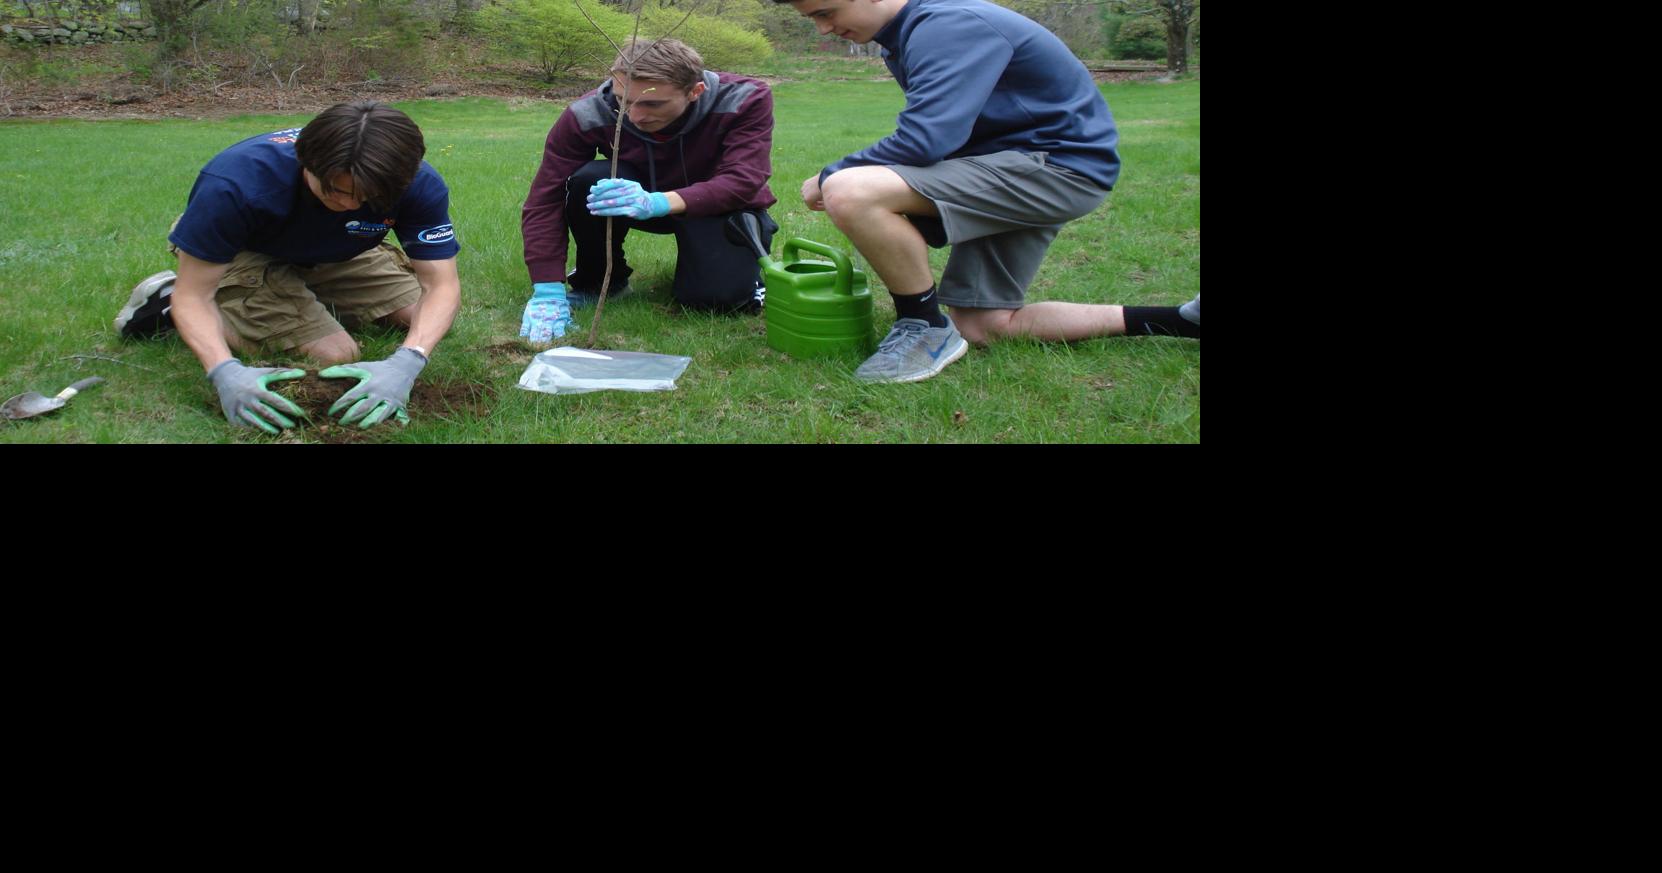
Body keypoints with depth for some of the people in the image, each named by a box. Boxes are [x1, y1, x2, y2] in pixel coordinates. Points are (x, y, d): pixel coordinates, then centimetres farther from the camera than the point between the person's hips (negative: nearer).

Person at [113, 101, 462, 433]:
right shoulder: (236, 183, -40)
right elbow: (193, 294, -33)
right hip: (243, 256, -4)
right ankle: (168, 305, -3)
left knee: (429, 321, -1)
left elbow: (441, 285, -31)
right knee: (336, 356, -20)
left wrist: (404, 364, -50)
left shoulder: (419, 185, -33)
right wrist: (225, 371, -52)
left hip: (331, 255, 4)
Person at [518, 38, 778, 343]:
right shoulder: (588, 115, -26)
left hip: (719, 205, -2)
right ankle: (598, 281, -4)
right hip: (645, 192, 2)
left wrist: (659, 202, -54)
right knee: (588, 180, -30)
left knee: (718, 296, -29)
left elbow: (742, 182, -36)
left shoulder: (745, 100, -29)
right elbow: (545, 200, -24)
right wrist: (547, 291, -34)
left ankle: (743, 272, 9)